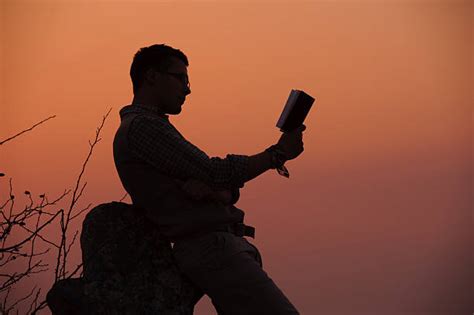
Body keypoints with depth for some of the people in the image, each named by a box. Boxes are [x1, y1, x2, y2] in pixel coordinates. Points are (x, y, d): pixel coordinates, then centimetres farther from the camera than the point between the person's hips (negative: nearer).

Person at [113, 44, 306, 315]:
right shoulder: (142, 127, -7)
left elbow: (230, 190, 16)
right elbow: (216, 173, -11)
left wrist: (210, 189, -9)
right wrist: (279, 153, -1)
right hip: (211, 247, -10)